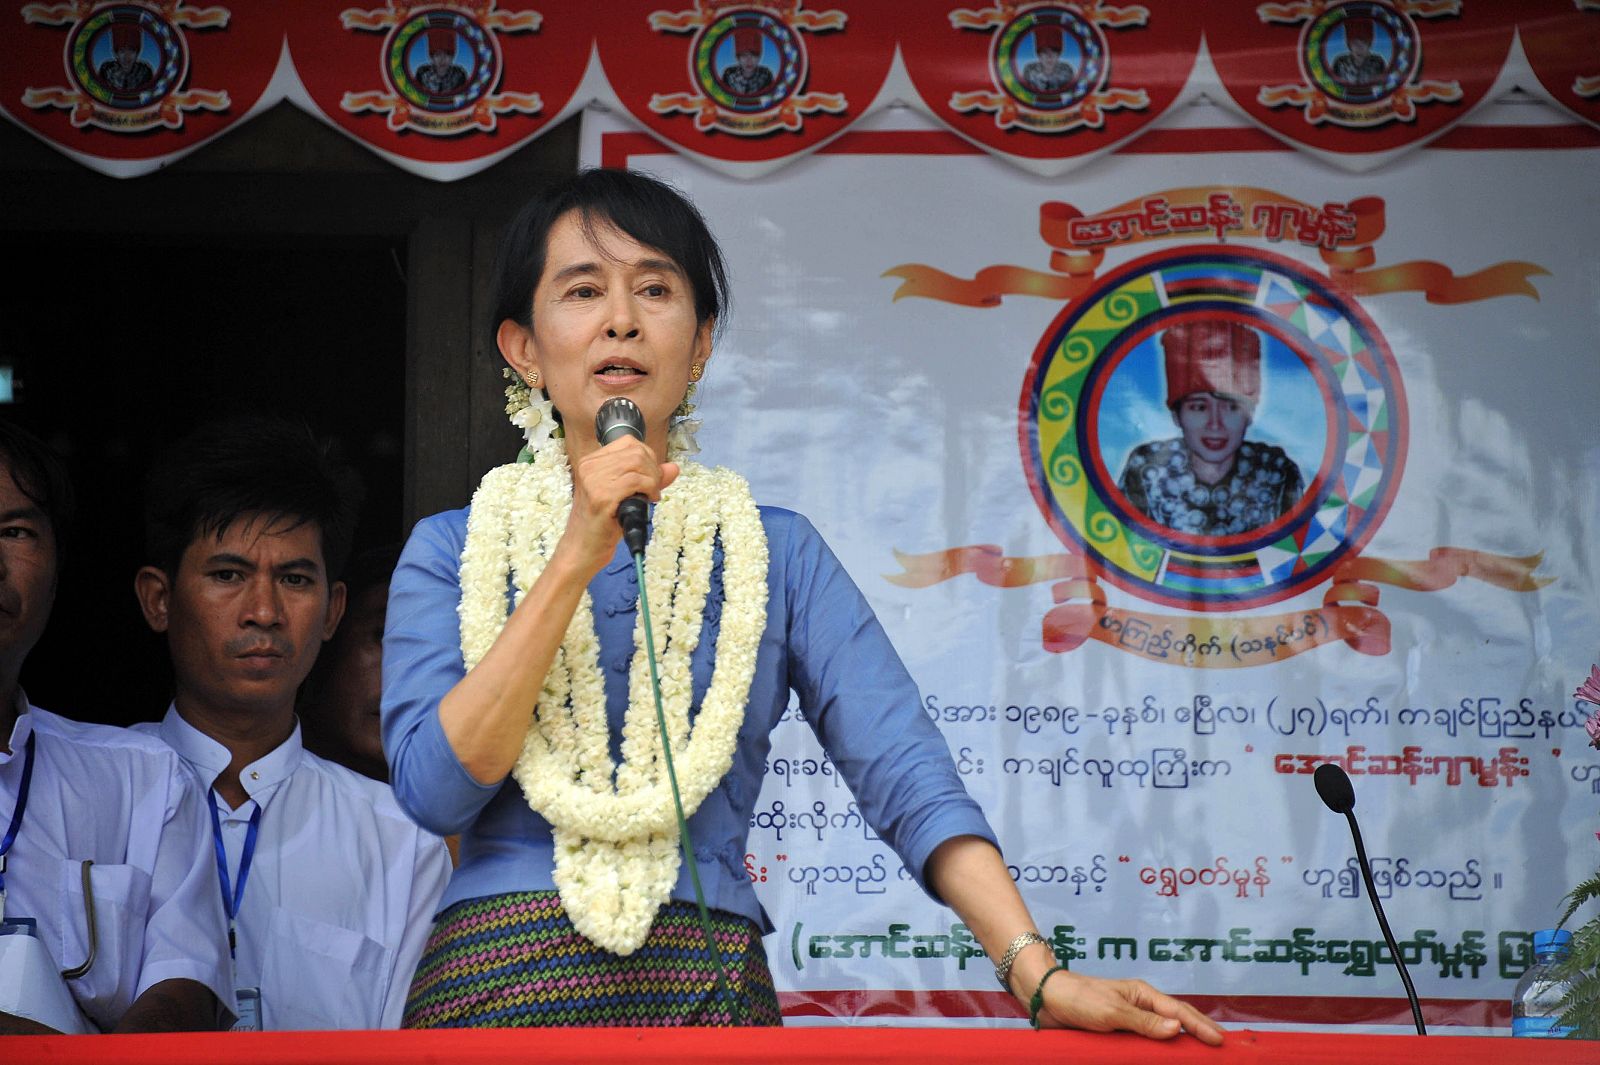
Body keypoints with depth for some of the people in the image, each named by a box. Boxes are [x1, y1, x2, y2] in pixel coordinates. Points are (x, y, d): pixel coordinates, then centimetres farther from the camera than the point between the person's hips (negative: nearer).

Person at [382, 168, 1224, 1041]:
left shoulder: (776, 552, 8)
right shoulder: (448, 551, 8)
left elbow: (909, 782, -1)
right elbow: (434, 789, -7)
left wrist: (1039, 972, -15)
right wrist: (574, 562, -12)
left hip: (707, 989, 0)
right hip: (496, 978, 0)